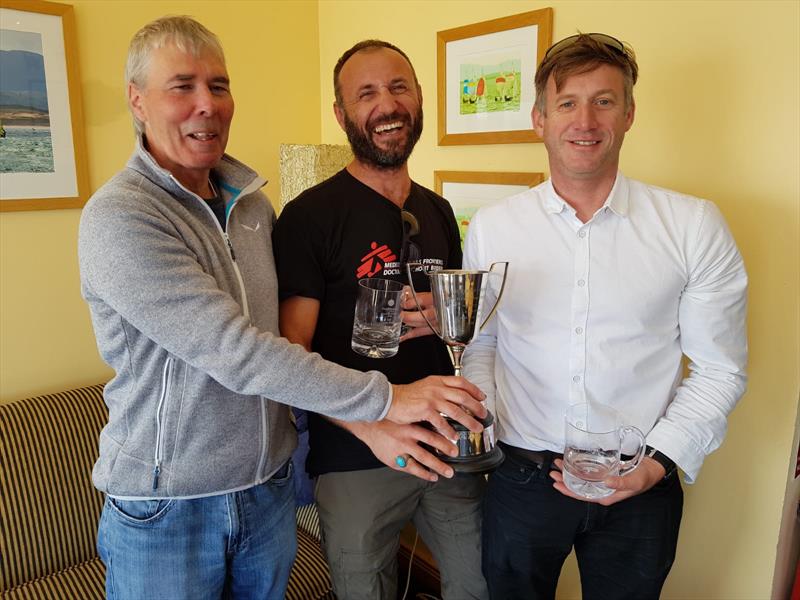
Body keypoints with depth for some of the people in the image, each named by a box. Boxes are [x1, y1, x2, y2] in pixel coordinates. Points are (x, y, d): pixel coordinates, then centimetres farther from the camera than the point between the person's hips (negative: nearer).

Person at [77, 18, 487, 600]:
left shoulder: (252, 202, 3)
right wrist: (386, 398, -25)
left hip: (268, 487, 6)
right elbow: (235, 352, -26)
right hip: (165, 508, -5)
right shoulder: (116, 219, -19)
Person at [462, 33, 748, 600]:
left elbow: (719, 369, -2)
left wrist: (657, 462, -12)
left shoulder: (695, 226, -7)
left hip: (640, 489, 0)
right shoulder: (490, 227, -3)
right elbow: (479, 345, 5)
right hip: (522, 477, 1)